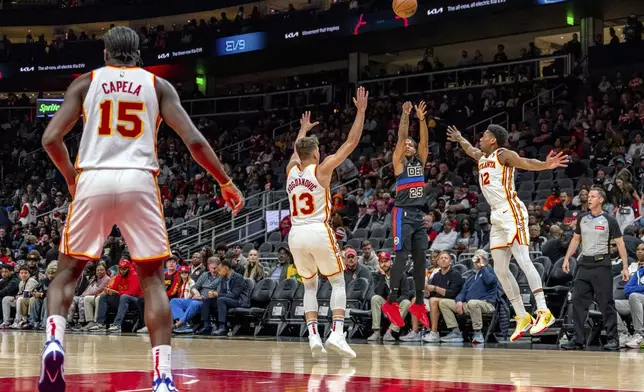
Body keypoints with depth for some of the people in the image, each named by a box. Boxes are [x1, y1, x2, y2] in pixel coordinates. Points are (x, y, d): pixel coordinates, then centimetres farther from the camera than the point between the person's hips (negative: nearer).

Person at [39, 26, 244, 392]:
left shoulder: (85, 82, 13)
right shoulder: (158, 85, 13)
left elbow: (51, 138, 3)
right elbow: (194, 141, 2)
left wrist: (71, 177, 20)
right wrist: (226, 182, 11)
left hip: (93, 180, 0)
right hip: (139, 182, 0)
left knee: (68, 270, 16)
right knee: (153, 279, 7)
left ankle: (54, 342, -10)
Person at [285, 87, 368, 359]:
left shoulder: (291, 170, 11)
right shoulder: (322, 169, -2)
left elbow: (296, 151, 36)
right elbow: (351, 143, 0)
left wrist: (303, 130, 54)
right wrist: (361, 111, 5)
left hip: (296, 234, 4)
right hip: (318, 232, -4)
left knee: (310, 286, 17)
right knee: (338, 282, 9)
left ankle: (313, 337, 2)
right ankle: (337, 333, -10)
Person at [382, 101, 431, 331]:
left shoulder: (420, 161, 16)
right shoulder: (399, 161, 2)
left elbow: (424, 141, 4)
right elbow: (401, 137, -9)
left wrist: (422, 120, -6)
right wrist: (405, 115, -14)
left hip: (419, 214, 6)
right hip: (403, 213, -6)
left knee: (420, 258, 5)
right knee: (402, 256, -12)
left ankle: (419, 304, 11)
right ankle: (392, 303, -11)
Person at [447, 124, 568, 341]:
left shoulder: (503, 154, -5)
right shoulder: (482, 157, 20)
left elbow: (526, 163, -22)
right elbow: (470, 150, 45)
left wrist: (546, 165, -41)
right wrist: (459, 139, 62)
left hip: (512, 212, -9)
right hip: (497, 216, 9)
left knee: (523, 259, -20)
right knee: (500, 270, 3)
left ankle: (543, 312, -27)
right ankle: (522, 317, 7)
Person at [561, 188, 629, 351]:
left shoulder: (609, 221, -4)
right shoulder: (582, 218, 10)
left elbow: (620, 244, -4)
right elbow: (575, 240, 19)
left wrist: (625, 267, -9)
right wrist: (567, 259, 10)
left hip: (601, 264, -5)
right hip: (584, 263, 5)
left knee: (606, 303, -3)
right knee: (578, 301, 0)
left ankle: (613, 339, 3)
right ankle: (578, 339, 5)